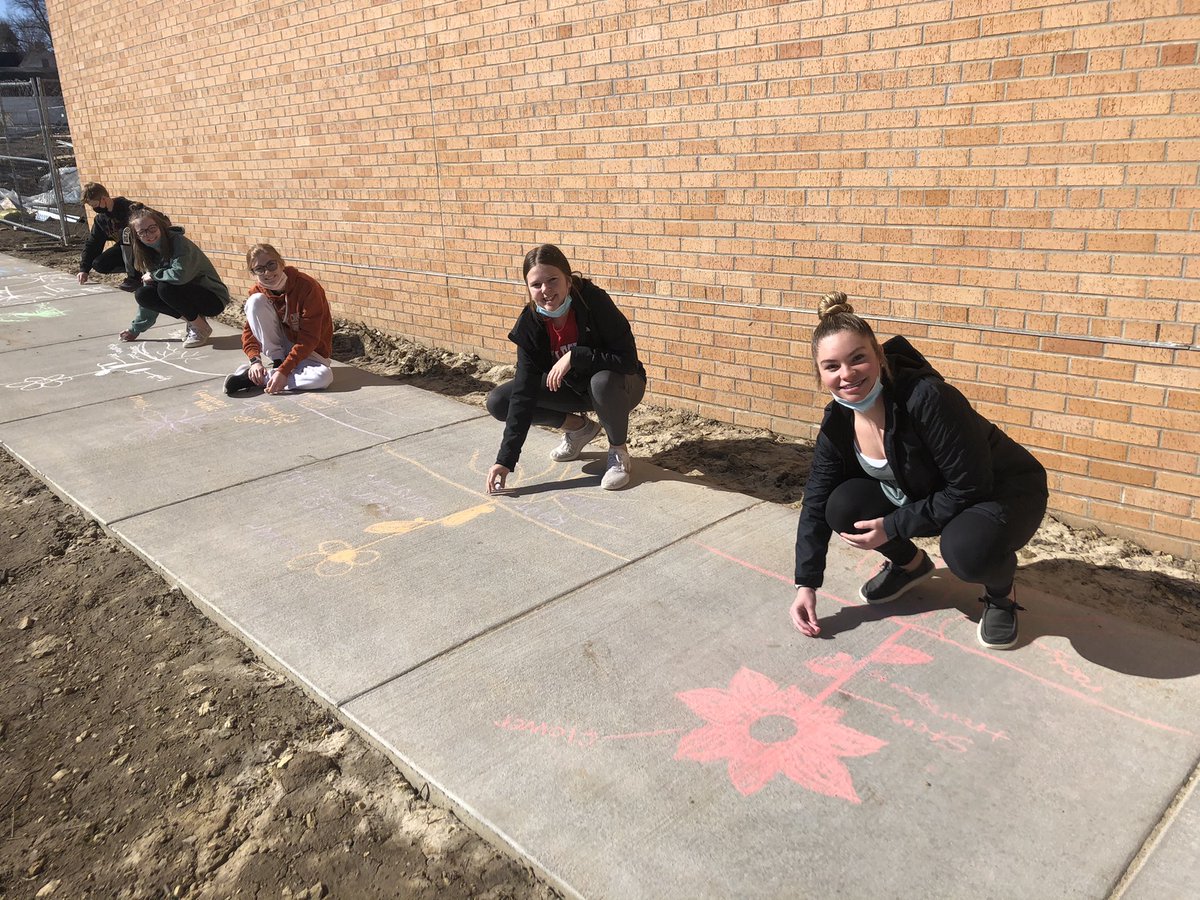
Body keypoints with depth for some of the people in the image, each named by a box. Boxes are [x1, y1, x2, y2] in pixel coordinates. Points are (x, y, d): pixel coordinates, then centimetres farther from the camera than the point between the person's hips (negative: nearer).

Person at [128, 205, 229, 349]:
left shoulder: (178, 242, -21)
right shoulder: (149, 254, 3)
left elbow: (179, 274, -39)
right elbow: (148, 298, 7)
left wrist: (154, 275, -21)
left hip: (214, 298, -8)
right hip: (188, 296, 8)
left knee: (166, 287, -29)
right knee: (142, 294, -9)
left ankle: (201, 328, -8)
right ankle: (193, 320, 4)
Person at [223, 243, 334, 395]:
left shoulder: (307, 286, -24)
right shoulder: (258, 291, -7)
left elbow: (309, 337, -25)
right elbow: (249, 330, -4)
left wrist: (284, 371, -32)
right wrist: (255, 360, -24)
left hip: (310, 350, -3)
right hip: (280, 347, 3)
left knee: (324, 376, -37)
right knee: (255, 301, -18)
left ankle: (255, 379, -22)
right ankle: (277, 363, -13)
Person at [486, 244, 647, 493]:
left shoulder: (595, 302, -28)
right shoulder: (530, 324, -17)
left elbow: (628, 360, -29)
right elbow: (524, 392, -20)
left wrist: (574, 356, -37)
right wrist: (505, 460, -25)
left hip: (616, 387, -4)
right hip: (572, 387, 5)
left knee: (603, 381, -40)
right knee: (498, 401, -10)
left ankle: (618, 451, -10)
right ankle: (579, 428, 9)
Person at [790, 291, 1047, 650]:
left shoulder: (926, 399, -34)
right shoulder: (838, 419, -12)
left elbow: (970, 488, -28)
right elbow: (817, 502, -7)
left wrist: (893, 527, -24)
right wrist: (806, 585, -10)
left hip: (1004, 492, -6)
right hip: (927, 496, 6)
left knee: (967, 547, -38)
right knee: (843, 506, -17)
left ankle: (1002, 593, -1)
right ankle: (910, 564, 13)